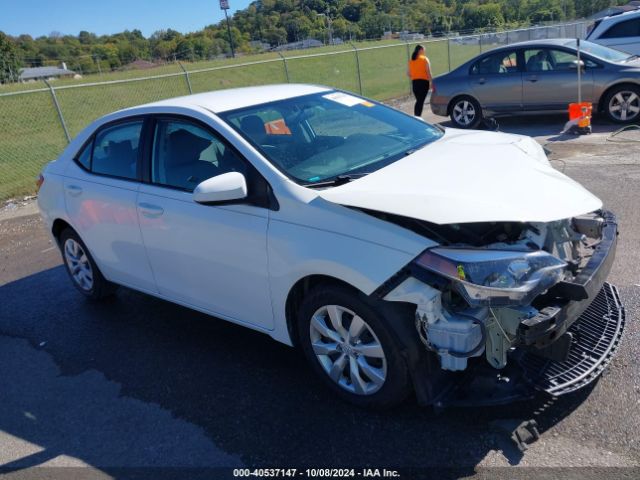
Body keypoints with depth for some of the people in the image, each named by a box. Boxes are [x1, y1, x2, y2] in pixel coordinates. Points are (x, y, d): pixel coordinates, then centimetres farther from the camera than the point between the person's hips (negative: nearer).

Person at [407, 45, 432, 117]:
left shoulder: (411, 60, 9)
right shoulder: (424, 59, -4)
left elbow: (408, 73, 9)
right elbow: (428, 72, -8)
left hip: (414, 82, 5)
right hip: (423, 82, -5)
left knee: (418, 100, 16)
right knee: (421, 101, -4)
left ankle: (416, 116, 15)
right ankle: (418, 117, -8)